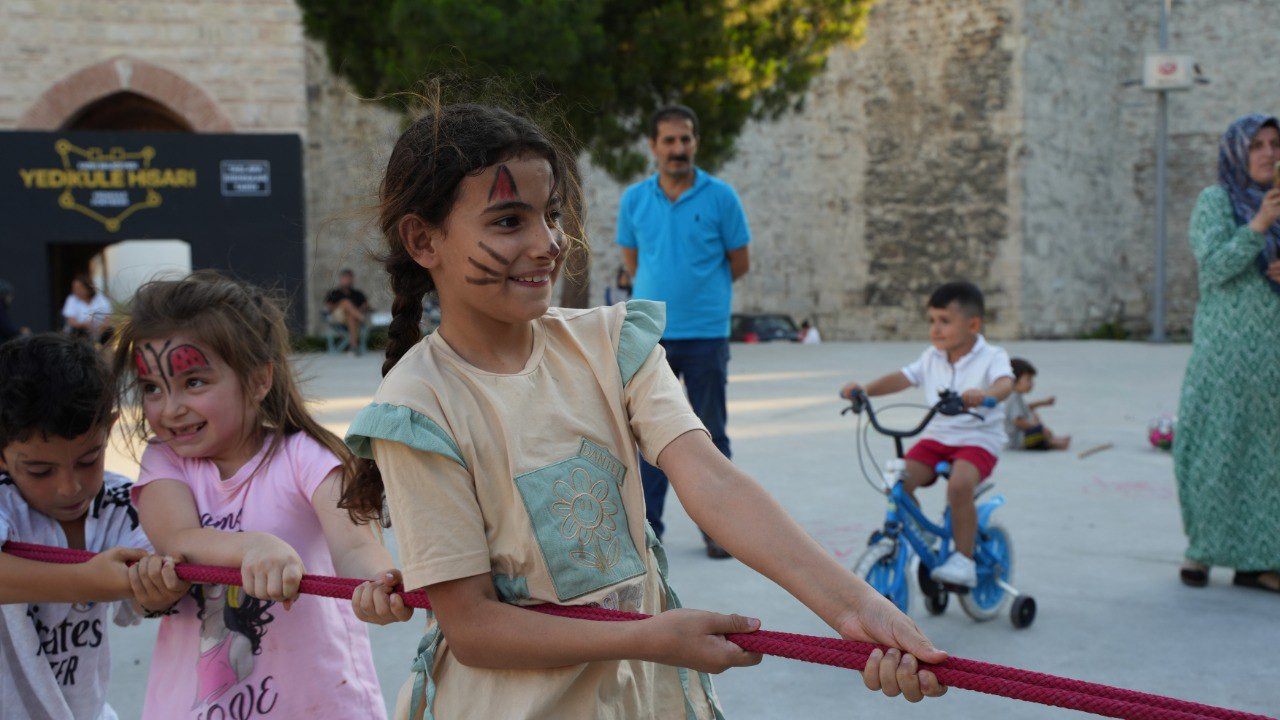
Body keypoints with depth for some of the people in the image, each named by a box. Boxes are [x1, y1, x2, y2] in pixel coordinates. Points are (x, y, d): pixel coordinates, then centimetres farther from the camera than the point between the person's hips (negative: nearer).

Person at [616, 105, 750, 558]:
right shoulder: (634, 199, 5)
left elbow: (739, 263, 4)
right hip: (650, 334, 2)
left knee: (710, 434, 5)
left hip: (706, 334, -2)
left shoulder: (720, 197, -2)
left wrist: (700, 287, 11)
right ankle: (646, 526, 13)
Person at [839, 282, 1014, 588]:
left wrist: (984, 395, -51)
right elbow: (903, 377, 1)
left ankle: (964, 559, -18)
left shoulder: (991, 357, -9)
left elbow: (1005, 382, -28)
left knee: (960, 483, -34)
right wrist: (865, 389, -16)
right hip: (937, 436, 5)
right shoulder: (932, 358, 8)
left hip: (979, 439, -5)